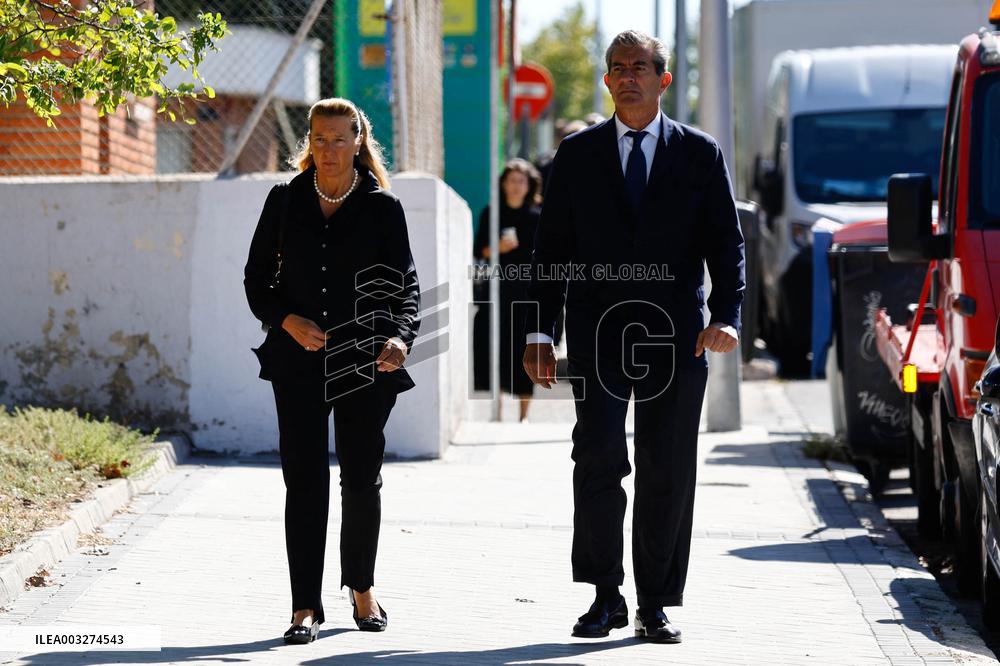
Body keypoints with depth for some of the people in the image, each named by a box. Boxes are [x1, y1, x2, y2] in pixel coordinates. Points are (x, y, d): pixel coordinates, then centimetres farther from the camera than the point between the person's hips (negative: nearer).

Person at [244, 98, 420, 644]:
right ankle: (305, 607, -4)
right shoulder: (285, 201, 6)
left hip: (364, 361, 0)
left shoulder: (382, 207, 2)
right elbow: (256, 278, 10)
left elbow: (405, 285, 1)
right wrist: (286, 319, -9)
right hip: (298, 362, 0)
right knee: (305, 480, -6)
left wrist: (400, 337, -18)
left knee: (362, 479, 8)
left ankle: (361, 588, 29)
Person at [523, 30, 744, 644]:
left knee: (667, 472, 2)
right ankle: (606, 596, -2)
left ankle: (655, 606, 11)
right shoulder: (578, 155, 11)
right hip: (597, 332, 0)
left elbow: (727, 243, 3)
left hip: (675, 336, 0)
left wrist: (726, 316, -12)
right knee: (598, 457, -13)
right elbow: (552, 248, 11)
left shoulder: (700, 154, 8)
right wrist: (542, 332, 4)